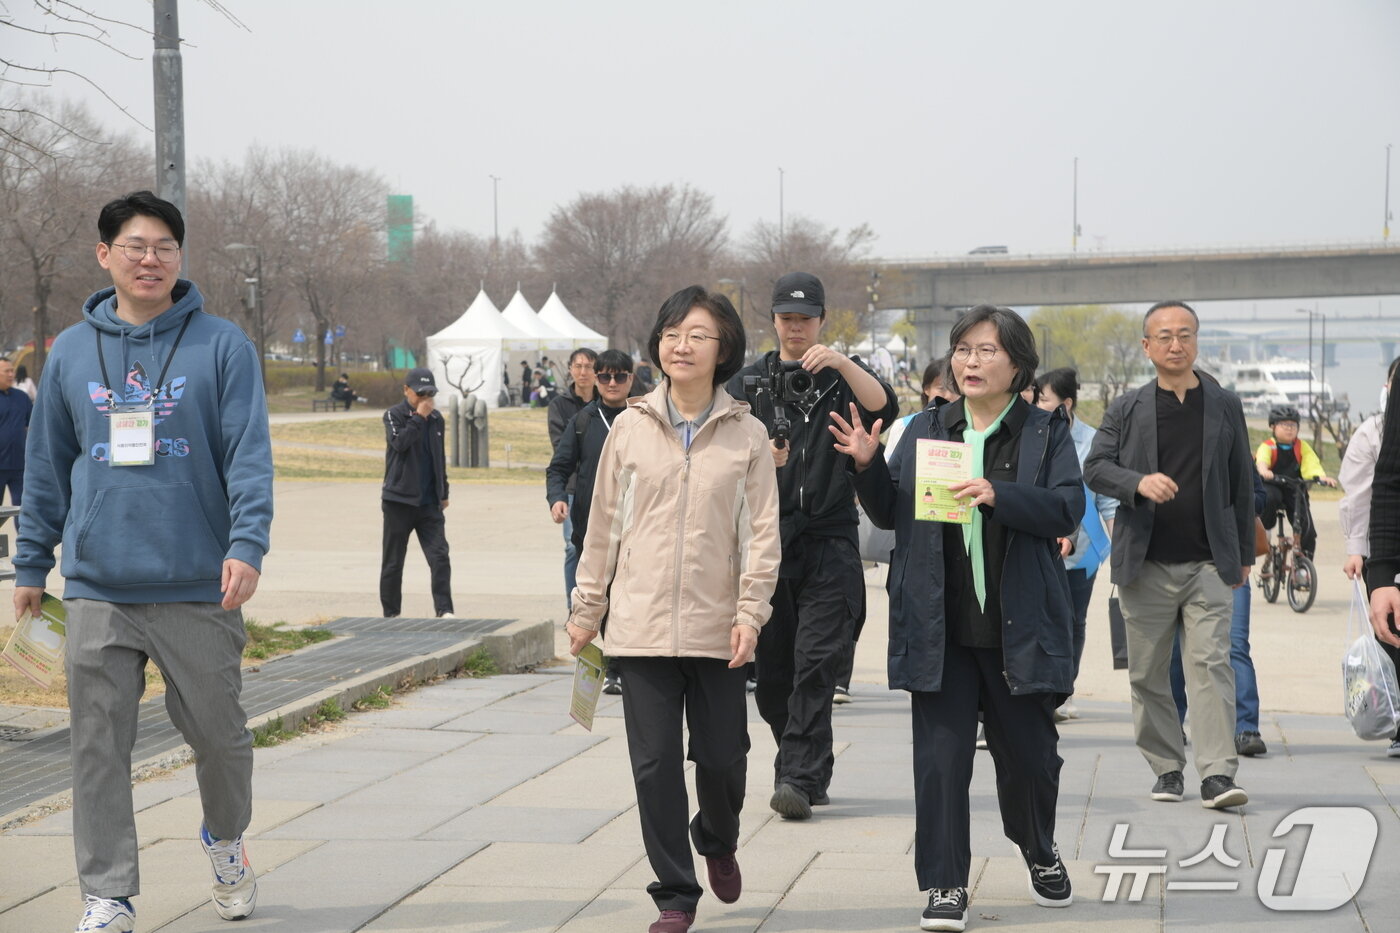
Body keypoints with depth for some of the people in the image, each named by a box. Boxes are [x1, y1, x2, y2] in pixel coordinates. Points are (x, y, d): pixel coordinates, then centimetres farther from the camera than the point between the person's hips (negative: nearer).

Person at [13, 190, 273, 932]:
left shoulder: (222, 346, 0)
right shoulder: (71, 353, 9)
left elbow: (249, 453, -6)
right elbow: (48, 465, 14)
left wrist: (246, 544, -18)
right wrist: (31, 564, 12)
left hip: (198, 589, -2)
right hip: (98, 591, 2)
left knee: (218, 732, 8)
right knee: (99, 748, 1)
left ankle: (225, 839, 36)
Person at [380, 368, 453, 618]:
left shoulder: (436, 419, 12)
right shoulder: (394, 415, -3)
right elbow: (399, 442, -23)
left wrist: (443, 493, 22)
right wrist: (419, 417, -19)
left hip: (429, 502, 4)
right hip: (399, 501, -4)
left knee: (440, 556, -8)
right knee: (393, 560, 4)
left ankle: (444, 610, -9)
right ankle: (391, 614, 13)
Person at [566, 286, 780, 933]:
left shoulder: (747, 435, 1)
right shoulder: (630, 428, 4)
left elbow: (762, 531, 0)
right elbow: (603, 526, 9)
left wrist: (750, 612, -10)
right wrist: (586, 610, 9)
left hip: (717, 628, -1)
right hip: (641, 624, 1)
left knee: (722, 757, 5)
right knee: (655, 763, -1)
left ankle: (717, 841, 39)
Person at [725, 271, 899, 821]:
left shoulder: (841, 377, 9)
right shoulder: (749, 381, 12)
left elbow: (884, 408, -11)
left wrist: (842, 363, -24)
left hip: (827, 539, -2)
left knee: (816, 662, -12)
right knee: (770, 667, 4)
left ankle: (798, 778, -14)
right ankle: (813, 773, 19)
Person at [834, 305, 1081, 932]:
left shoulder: (1046, 433, 3)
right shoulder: (925, 429, 11)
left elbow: (1067, 508, -9)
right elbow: (890, 513, 12)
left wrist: (999, 495, -23)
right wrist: (867, 466, -7)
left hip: (1018, 627, -1)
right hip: (939, 627, 1)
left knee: (1028, 751, 10)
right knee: (941, 755, -3)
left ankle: (1039, 850, 38)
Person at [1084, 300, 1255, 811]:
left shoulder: (1225, 406, 9)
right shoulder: (1126, 409, 7)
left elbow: (1242, 484, 12)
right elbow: (1095, 467, 1)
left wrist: (1244, 554, 11)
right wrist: (1139, 482, -19)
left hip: (1209, 563, -1)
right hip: (1146, 566, 1)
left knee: (1211, 662, -11)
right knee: (1148, 673, 5)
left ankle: (1218, 773, -13)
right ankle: (1167, 768, 16)